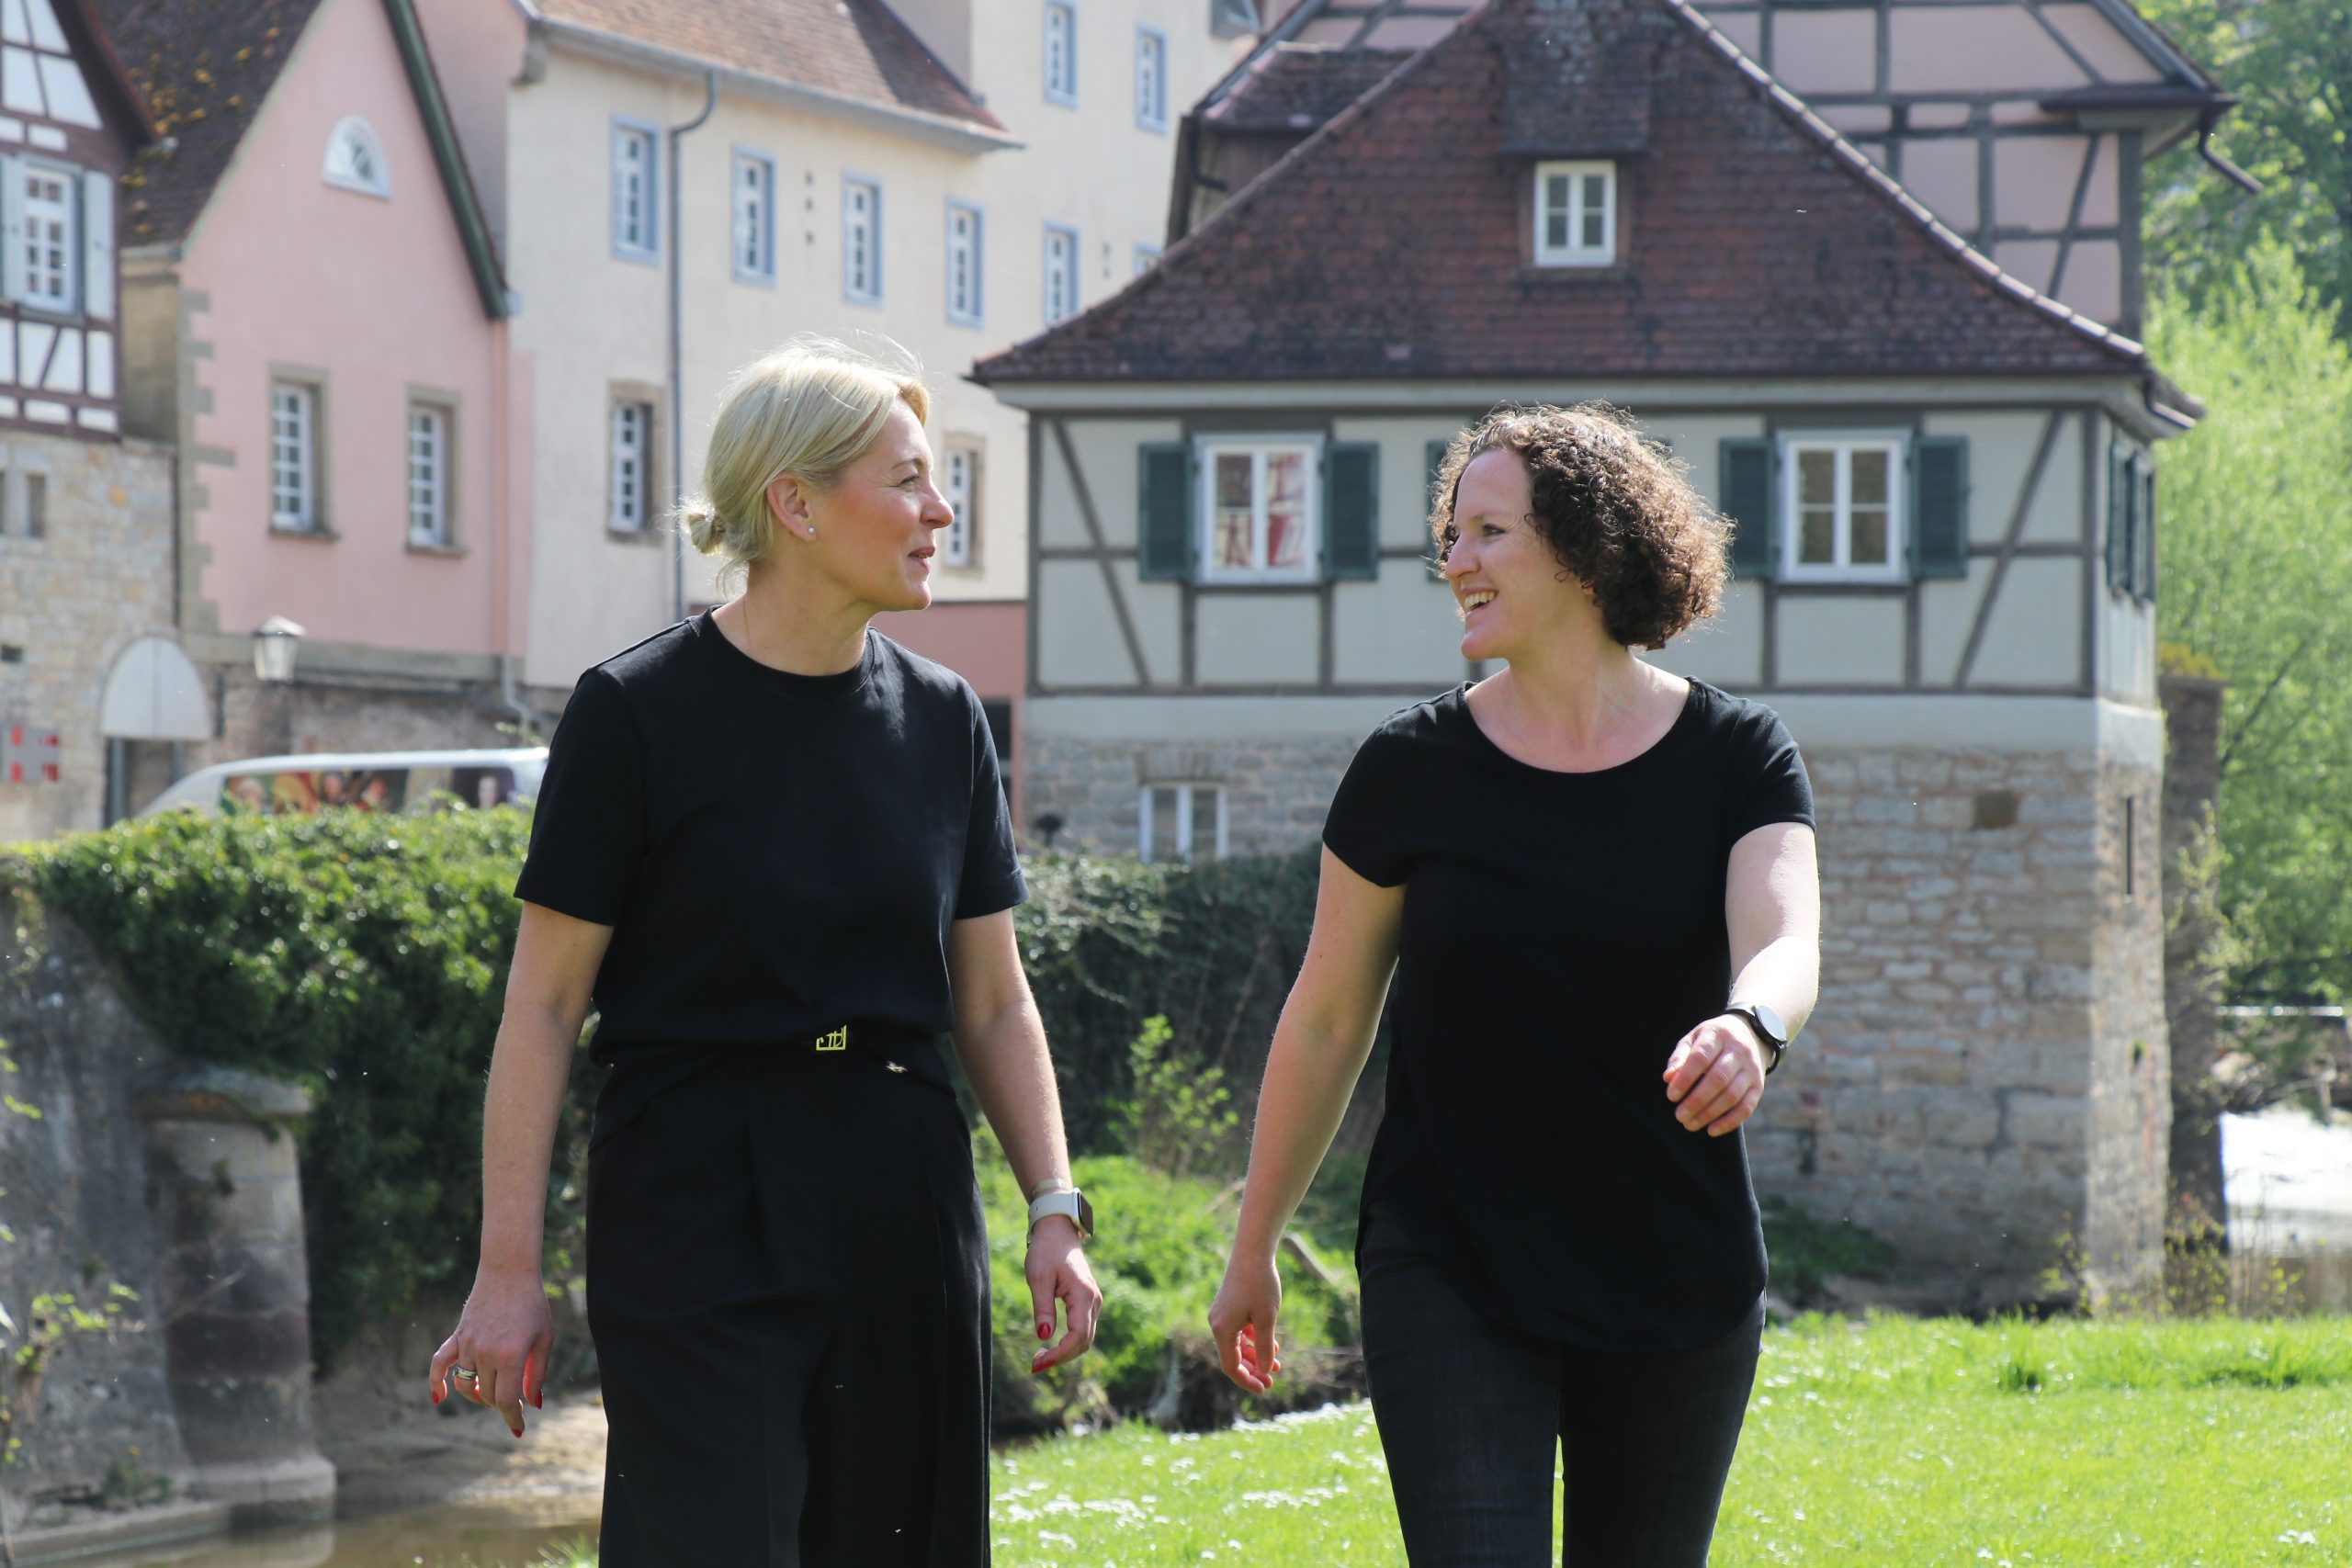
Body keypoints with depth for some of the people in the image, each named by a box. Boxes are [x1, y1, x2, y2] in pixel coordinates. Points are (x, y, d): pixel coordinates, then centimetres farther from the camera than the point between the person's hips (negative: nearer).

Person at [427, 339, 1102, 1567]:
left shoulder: (940, 720, 9)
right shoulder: (638, 712, -6)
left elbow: (994, 1007, 14)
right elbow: (544, 1005, -5)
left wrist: (1054, 1211, 2)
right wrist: (507, 1270, -9)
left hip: (902, 1211, 5)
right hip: (699, 1208, -5)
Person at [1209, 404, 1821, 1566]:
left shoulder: (1736, 761, -2)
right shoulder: (1415, 769, -2)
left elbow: (1786, 946, -20)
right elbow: (1325, 1022, 6)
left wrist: (1748, 1029, -44)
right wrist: (1253, 1251, 11)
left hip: (1675, 1286, 1)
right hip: (1451, 1283, -1)